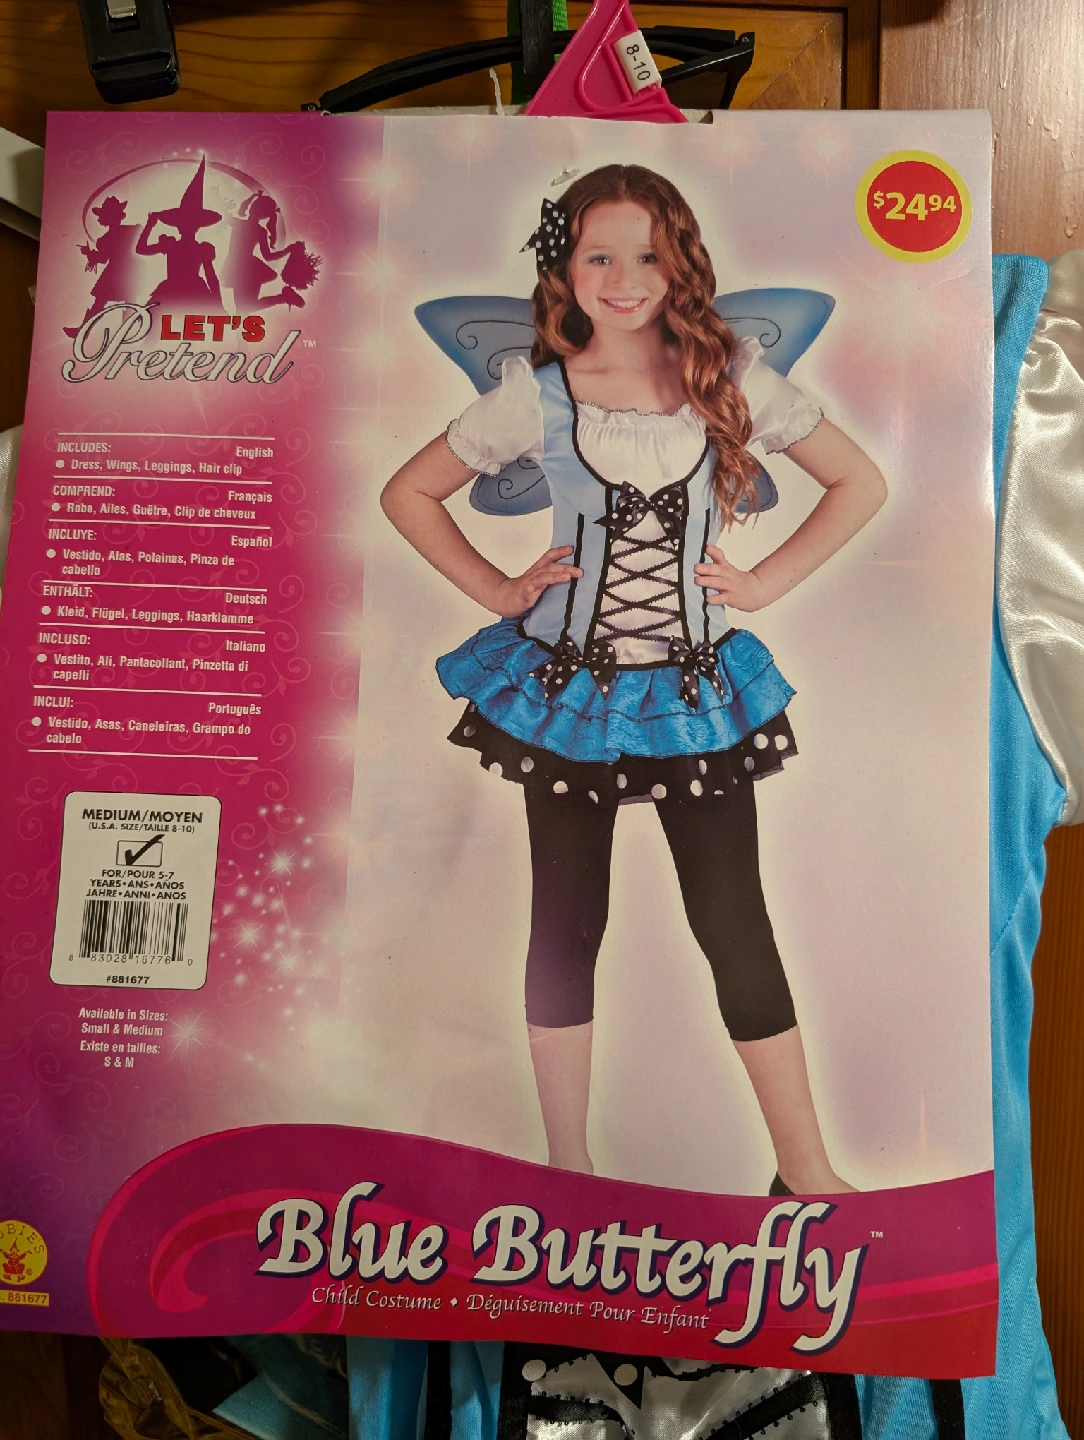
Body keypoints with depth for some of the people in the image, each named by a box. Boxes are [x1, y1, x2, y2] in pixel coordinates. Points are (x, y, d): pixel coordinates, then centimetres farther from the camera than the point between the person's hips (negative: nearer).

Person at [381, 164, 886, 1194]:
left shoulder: (731, 378, -2)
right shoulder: (536, 394, -4)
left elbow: (860, 483, 6)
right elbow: (408, 495, 5)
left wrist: (765, 582, -3)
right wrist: (497, 589, -4)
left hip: (697, 691, 1)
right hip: (566, 687, 0)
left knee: (734, 923, 5)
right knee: (566, 922, 11)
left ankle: (807, 1172, 23)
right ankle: (568, 1167, 29)